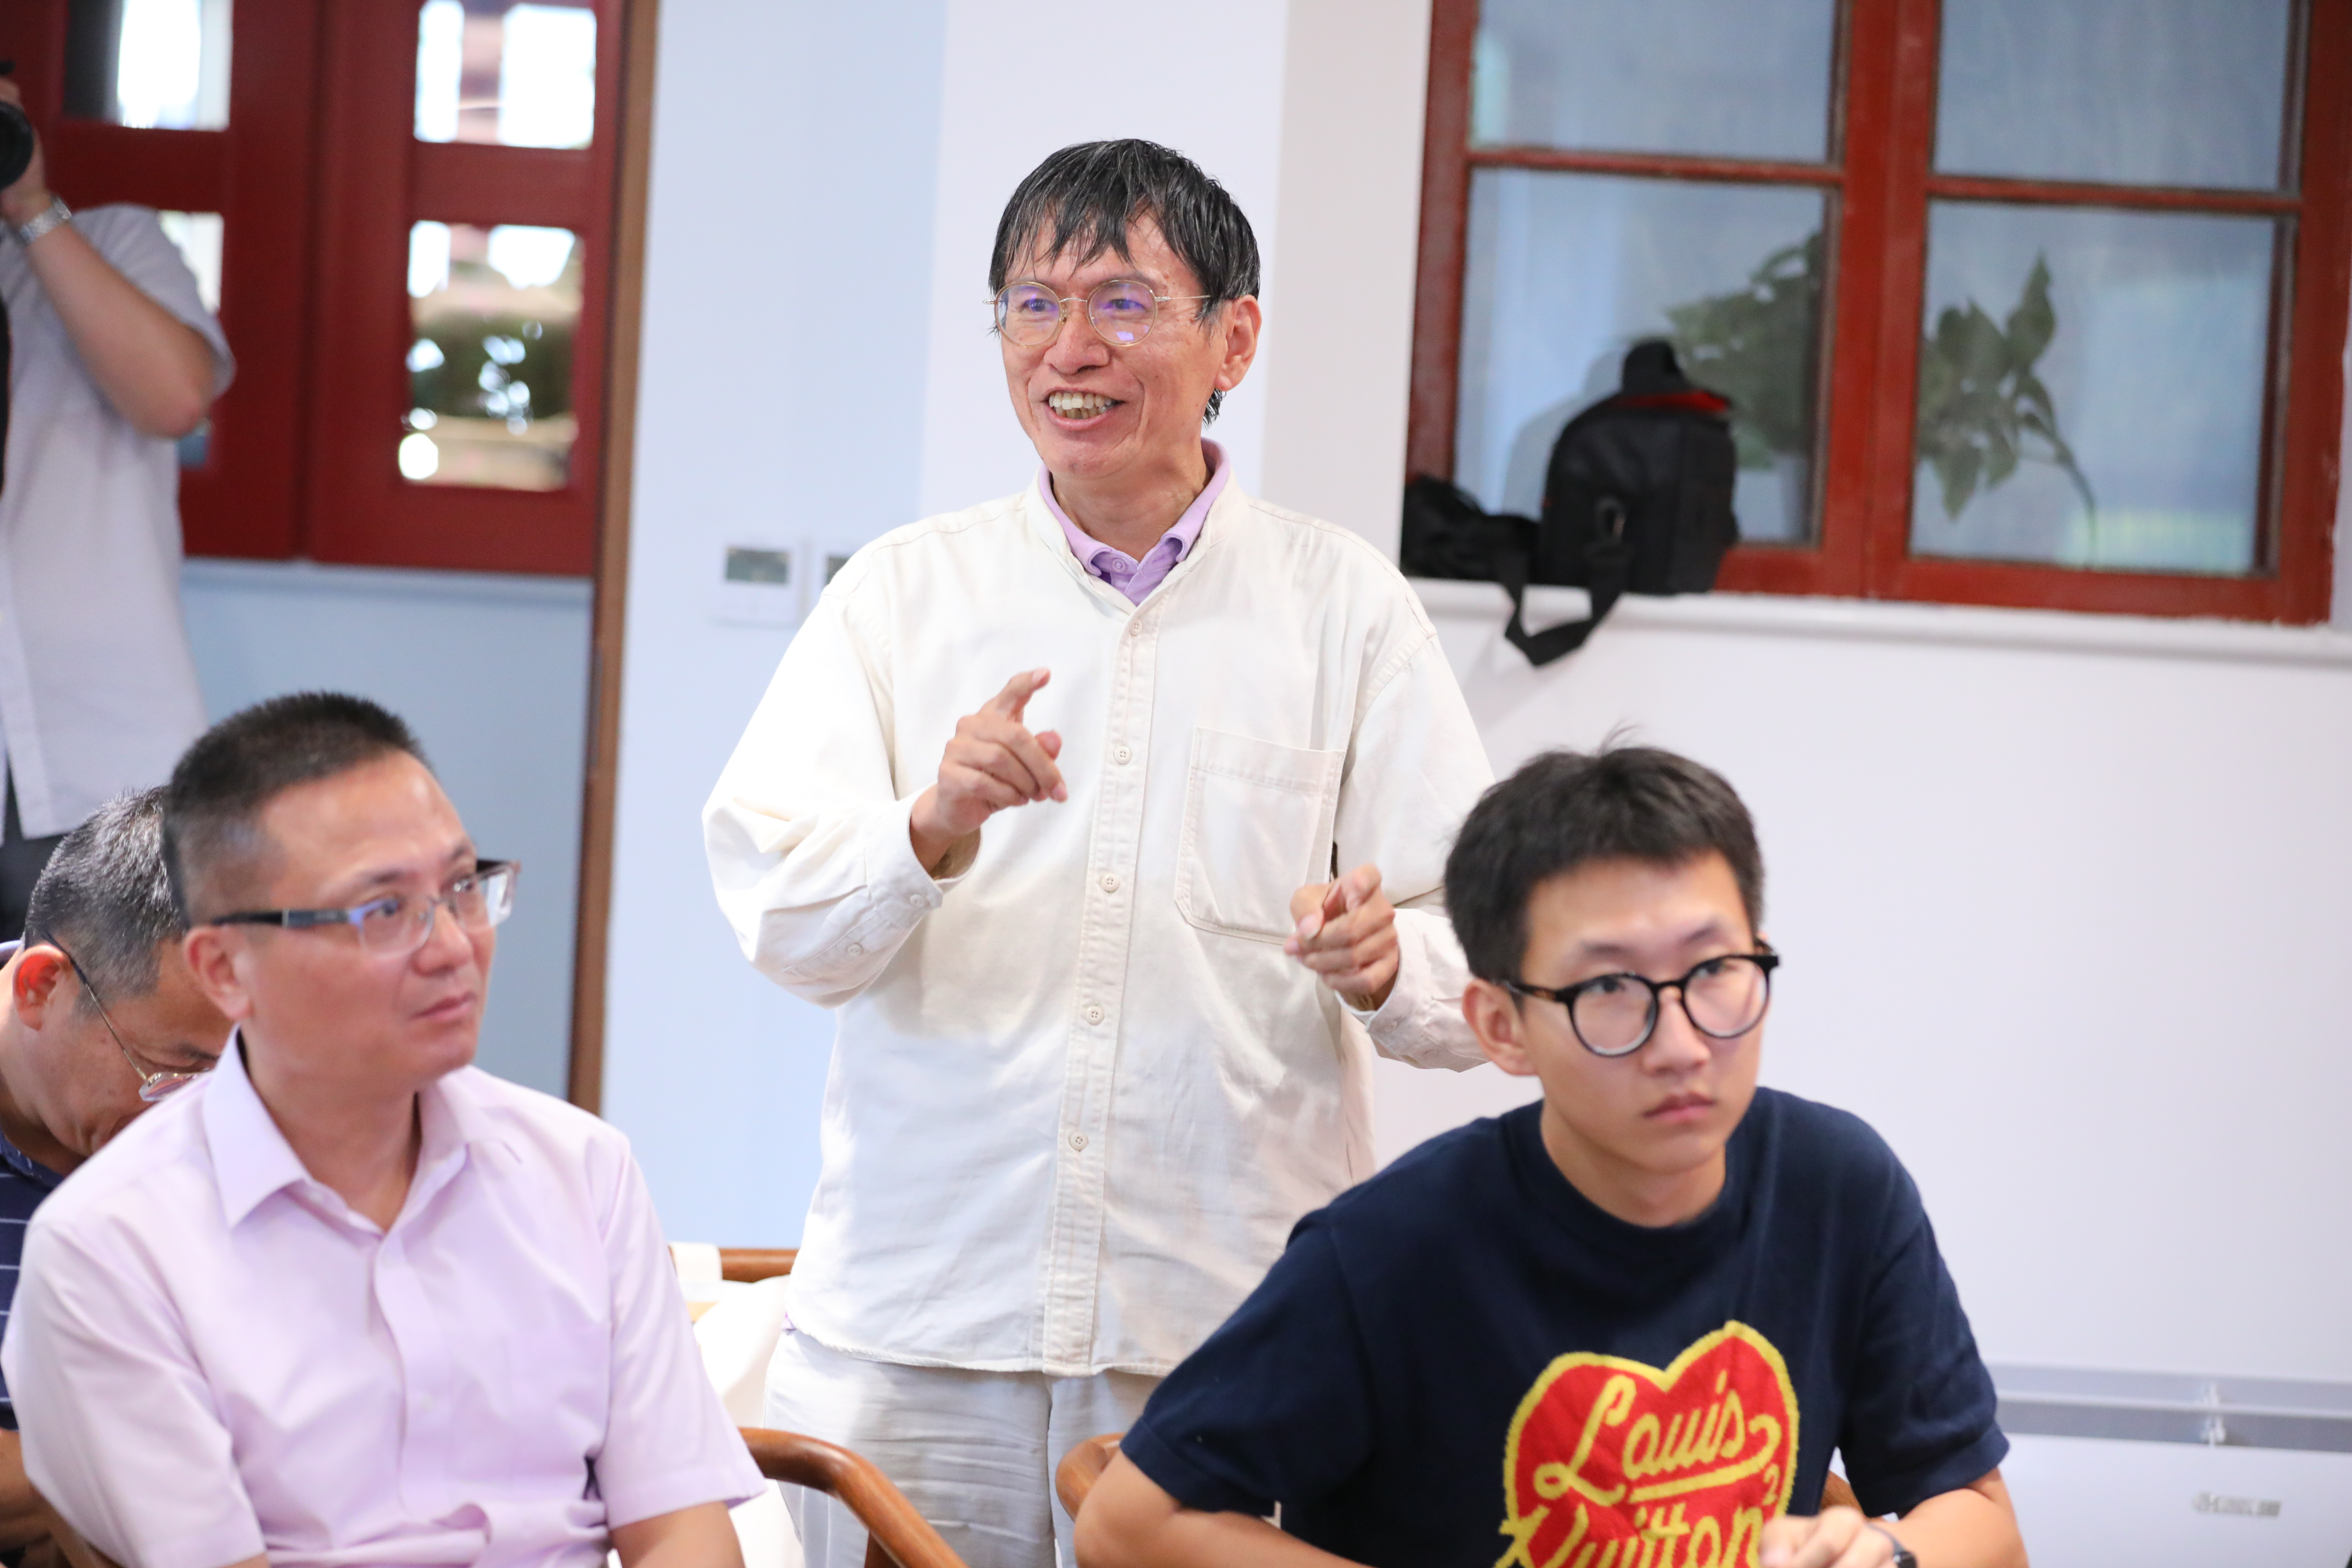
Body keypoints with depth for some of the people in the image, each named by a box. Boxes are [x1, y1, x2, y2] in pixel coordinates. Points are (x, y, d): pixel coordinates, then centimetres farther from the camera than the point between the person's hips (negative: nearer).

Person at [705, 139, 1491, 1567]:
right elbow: (774, 914, -2)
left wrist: (1384, 965, -18)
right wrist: (932, 831, -22)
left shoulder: (1349, 606, 8)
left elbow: (1486, 964, 4)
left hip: (1233, 1339, -1)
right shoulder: (903, 590, 9)